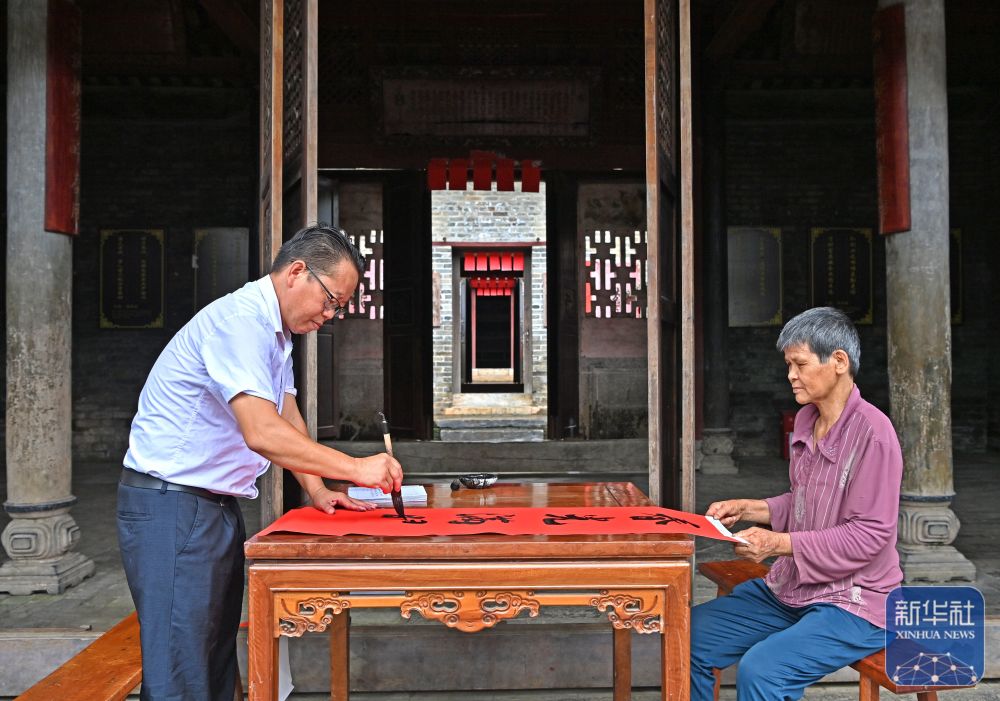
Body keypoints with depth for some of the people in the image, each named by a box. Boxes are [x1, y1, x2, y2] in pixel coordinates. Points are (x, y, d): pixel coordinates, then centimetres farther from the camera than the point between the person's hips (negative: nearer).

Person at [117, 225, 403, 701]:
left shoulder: (275, 330, 14)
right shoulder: (240, 320, -19)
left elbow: (287, 417, 19)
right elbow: (263, 433, -29)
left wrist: (317, 490, 9)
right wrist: (356, 469, -23)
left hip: (217, 505, 10)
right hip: (171, 505, -10)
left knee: (218, 657, 13)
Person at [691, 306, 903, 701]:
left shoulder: (871, 432, -19)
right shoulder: (806, 420, 7)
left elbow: (869, 535, -20)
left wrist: (780, 543, -23)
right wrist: (749, 509, 3)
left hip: (853, 602, -8)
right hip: (789, 590, 8)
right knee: (690, 636, -2)